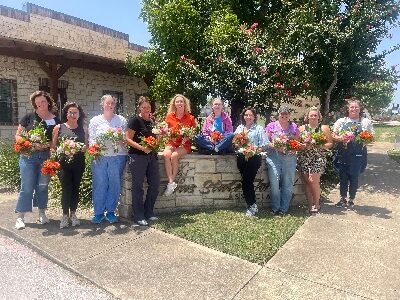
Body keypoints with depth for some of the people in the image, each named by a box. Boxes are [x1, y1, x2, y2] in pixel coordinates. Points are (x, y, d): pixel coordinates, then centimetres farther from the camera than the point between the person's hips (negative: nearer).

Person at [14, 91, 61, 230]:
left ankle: (42, 213, 25)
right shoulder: (29, 117, 2)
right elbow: (18, 136, 4)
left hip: (47, 156, 2)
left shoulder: (56, 120, 5)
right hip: (29, 156, -1)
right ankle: (20, 217, 11)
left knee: (43, 186, 11)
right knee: (27, 187, 0)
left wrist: (47, 145, -13)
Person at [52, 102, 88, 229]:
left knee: (75, 188, 8)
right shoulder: (59, 128, 4)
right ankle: (65, 216, 14)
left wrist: (83, 149, -12)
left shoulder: (83, 129, 8)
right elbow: (53, 147, 5)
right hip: (63, 163, -2)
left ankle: (73, 214, 23)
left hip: (78, 163, 2)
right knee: (66, 189, -3)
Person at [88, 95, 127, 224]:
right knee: (99, 184, 0)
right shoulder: (95, 120, 11)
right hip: (99, 156, 0)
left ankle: (110, 212, 14)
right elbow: (91, 139, 6)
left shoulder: (121, 120, 11)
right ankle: (98, 212, 13)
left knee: (115, 184, 2)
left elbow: (126, 139, 8)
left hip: (117, 156, 0)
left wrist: (120, 139, -13)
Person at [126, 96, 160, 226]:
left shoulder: (153, 121, 13)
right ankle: (138, 216, 11)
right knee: (138, 186, 0)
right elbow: (128, 139, -11)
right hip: (138, 157, -7)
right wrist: (142, 148, -23)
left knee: (155, 184, 9)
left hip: (152, 156, 7)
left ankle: (148, 212, 25)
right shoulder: (135, 120, -6)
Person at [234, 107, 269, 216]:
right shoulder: (239, 128, 16)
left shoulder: (259, 128, 1)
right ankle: (253, 205, 20)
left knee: (246, 182, -9)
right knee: (247, 183, 8)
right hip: (241, 158, 5)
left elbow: (263, 145, -6)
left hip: (253, 158, -5)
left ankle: (252, 206, 7)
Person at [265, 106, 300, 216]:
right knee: (274, 182, -8)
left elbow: (298, 142, 14)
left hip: (290, 157, 2)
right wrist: (276, 147, -13)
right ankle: (275, 207, 6)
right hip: (274, 156, -2)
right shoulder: (271, 125, 7)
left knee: (288, 183, 2)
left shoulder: (294, 127, 12)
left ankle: (284, 208, 14)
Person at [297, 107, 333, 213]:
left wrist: (322, 146, -14)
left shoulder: (324, 128, 6)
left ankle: (316, 204, 7)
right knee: (307, 181, 3)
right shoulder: (302, 128, 10)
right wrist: (303, 146, -10)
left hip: (318, 158, -2)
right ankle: (310, 204, 16)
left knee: (313, 181, -12)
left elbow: (330, 143, 5)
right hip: (304, 158, 2)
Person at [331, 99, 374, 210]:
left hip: (358, 154, -1)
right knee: (343, 177, 8)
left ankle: (351, 200, 20)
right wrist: (340, 138, -14)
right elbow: (333, 135, 6)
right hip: (342, 153, 1)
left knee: (354, 177, 5)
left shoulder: (366, 121, 6)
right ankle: (343, 198, 23)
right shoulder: (341, 121, 7)